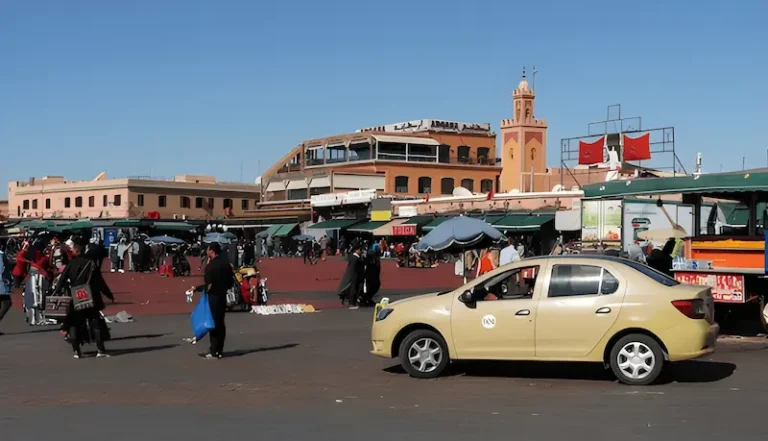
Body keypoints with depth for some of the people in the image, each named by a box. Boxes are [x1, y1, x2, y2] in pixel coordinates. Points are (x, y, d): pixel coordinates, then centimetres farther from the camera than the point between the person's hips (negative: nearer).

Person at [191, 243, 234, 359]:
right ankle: (219, 350, 17)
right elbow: (230, 282, 11)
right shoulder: (226, 263, 6)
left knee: (213, 323, -3)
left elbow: (209, 285, -18)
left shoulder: (211, 266, -17)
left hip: (213, 296, -8)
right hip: (223, 295, 8)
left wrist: (197, 288, -6)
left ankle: (214, 351, -2)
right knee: (220, 323, 12)